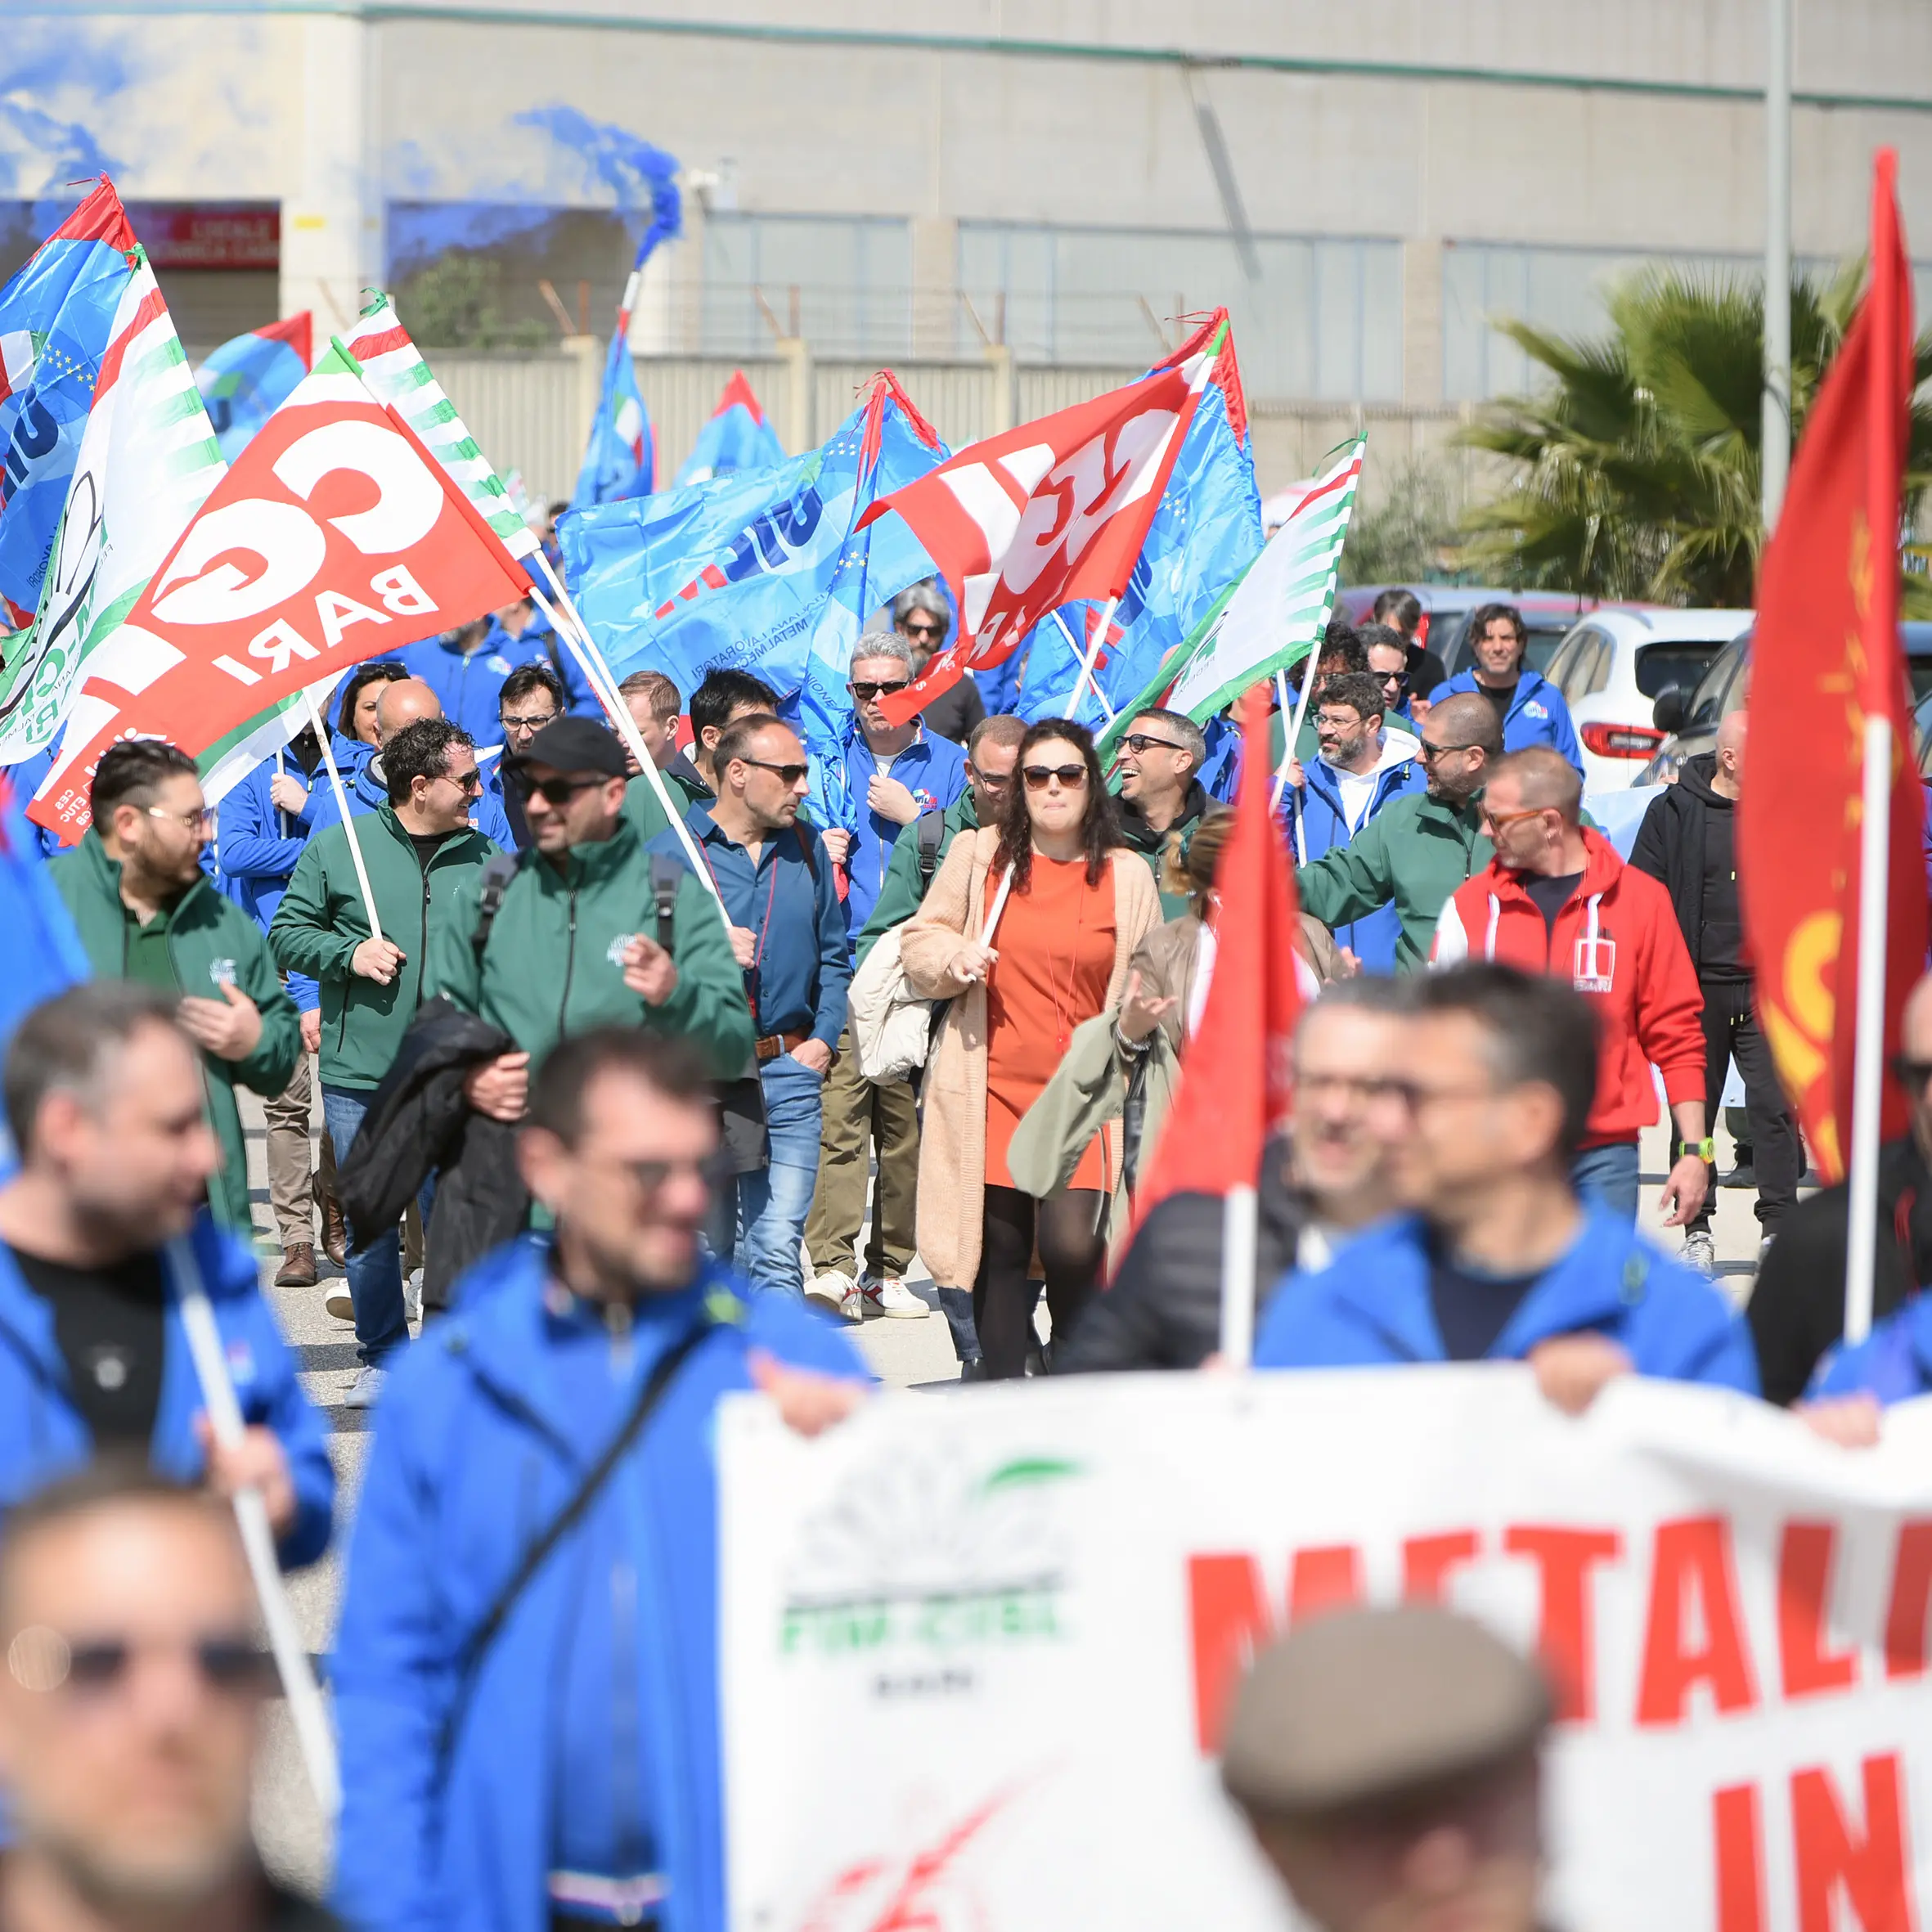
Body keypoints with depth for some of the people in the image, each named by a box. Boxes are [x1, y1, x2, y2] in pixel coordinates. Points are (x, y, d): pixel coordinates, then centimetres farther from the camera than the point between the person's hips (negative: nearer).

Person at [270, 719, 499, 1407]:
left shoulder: (483, 859, 6)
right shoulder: (338, 850, 1)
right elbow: (287, 932, 7)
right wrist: (349, 953, -10)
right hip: (357, 1073, 0)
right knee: (368, 1226, 7)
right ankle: (382, 1358, 21)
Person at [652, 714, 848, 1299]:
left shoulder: (806, 847, 11)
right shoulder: (670, 853, -2)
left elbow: (833, 955, 18)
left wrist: (824, 1037, 6)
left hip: (790, 1072, 2)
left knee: (778, 1250, -4)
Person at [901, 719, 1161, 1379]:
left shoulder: (1127, 876, 6)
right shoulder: (978, 856, 5)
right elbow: (918, 940, 13)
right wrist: (952, 957, -8)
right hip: (993, 1089, 1)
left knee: (1071, 1248, -14)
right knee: (1000, 1249, 4)